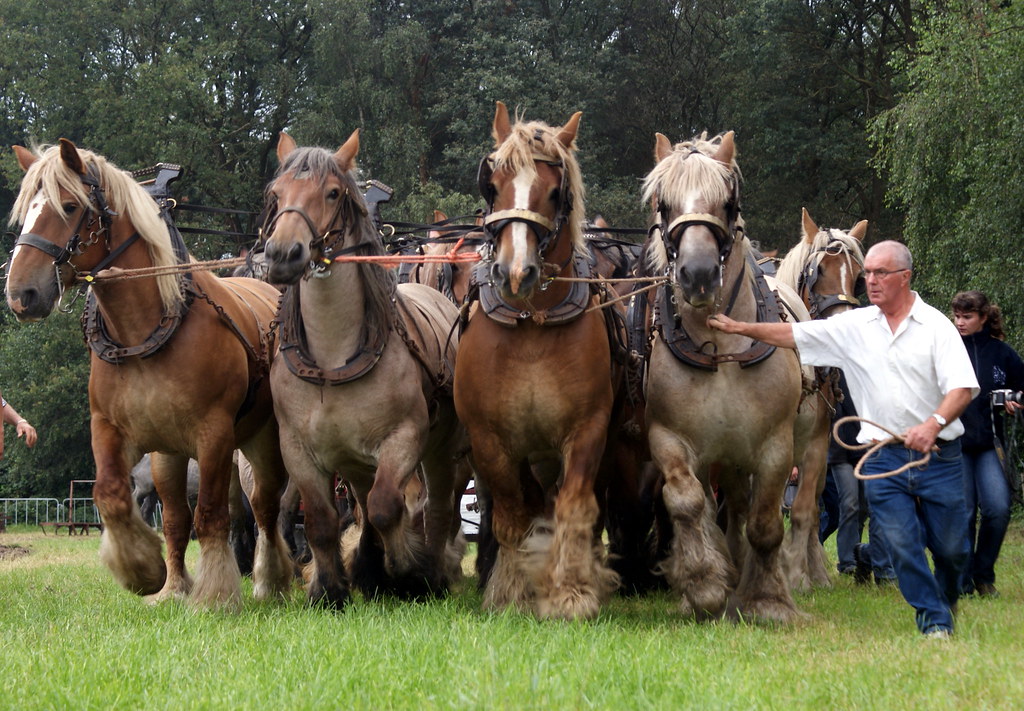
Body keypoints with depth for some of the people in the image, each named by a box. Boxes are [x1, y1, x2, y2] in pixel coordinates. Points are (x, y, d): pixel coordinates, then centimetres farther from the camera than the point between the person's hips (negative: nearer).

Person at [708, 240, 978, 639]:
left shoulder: (935, 325, -4)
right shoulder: (853, 326, 6)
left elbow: (963, 386, -13)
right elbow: (795, 335, 6)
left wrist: (934, 423, -29)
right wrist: (741, 329, -3)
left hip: (938, 456, -2)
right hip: (883, 457, 2)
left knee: (950, 547, 7)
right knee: (901, 544, -4)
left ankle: (946, 601, 36)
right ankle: (934, 622, 9)